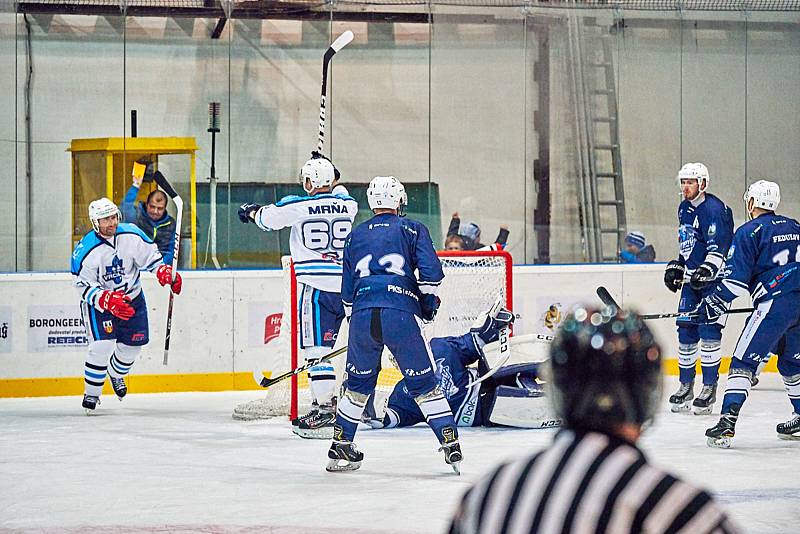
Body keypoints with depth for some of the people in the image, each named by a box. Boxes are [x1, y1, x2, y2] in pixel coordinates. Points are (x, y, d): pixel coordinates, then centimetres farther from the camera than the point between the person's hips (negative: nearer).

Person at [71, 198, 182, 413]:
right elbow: (85, 287, -22)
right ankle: (91, 393, -2)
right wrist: (109, 301, -36)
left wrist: (166, 273, -17)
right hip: (98, 302, -4)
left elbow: (151, 256, 0)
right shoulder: (86, 251, -24)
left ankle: (116, 374, 41)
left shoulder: (132, 235, -15)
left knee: (133, 344, 9)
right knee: (102, 345, -18)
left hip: (133, 298, 4)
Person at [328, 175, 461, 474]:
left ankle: (341, 448, 22)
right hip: (401, 315, -3)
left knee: (358, 385, 19)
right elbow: (431, 272, -3)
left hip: (362, 314, 3)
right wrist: (429, 303, 12)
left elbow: (347, 292, 24)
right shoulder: (412, 229, 11)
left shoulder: (356, 235, 22)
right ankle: (450, 445, 0)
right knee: (424, 384, 4)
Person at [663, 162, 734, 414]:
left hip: (715, 278, -9)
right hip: (692, 278, 9)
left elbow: (718, 249, -21)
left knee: (709, 329, -11)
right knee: (685, 331, 7)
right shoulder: (684, 208, 15)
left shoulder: (714, 209, -14)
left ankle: (709, 387, -5)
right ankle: (686, 385, 16)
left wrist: (707, 270, -32)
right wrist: (677, 267, 22)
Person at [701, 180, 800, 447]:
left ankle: (727, 421, -17)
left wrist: (714, 303, 2)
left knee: (743, 361, -7)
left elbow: (736, 278, -8)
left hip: (776, 303, -7)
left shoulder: (748, 232, -2)